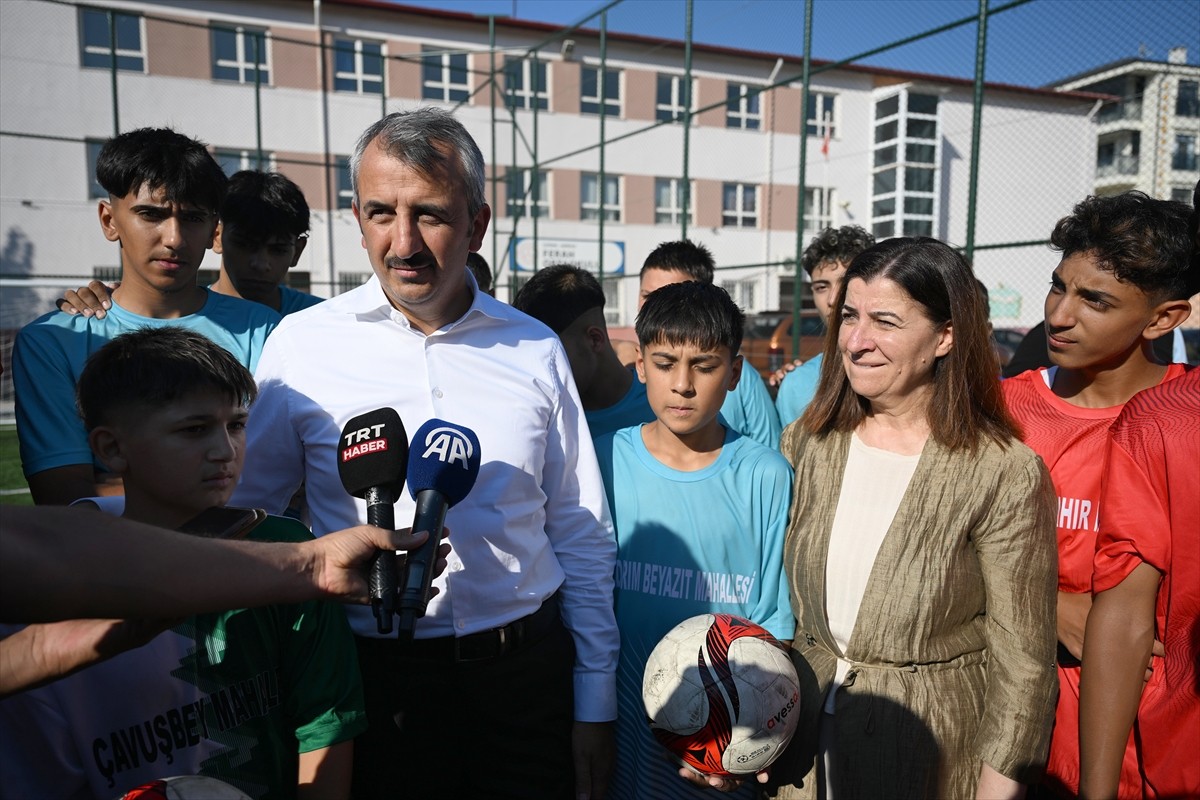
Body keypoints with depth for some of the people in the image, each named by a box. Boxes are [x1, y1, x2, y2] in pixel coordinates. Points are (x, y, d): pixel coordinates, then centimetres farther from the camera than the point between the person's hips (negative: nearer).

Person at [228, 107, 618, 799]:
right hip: (374, 675, -1)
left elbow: (584, 541, 4)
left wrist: (595, 707, 5)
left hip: (526, 667, 2)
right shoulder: (302, 343, -5)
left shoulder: (535, 350, -1)